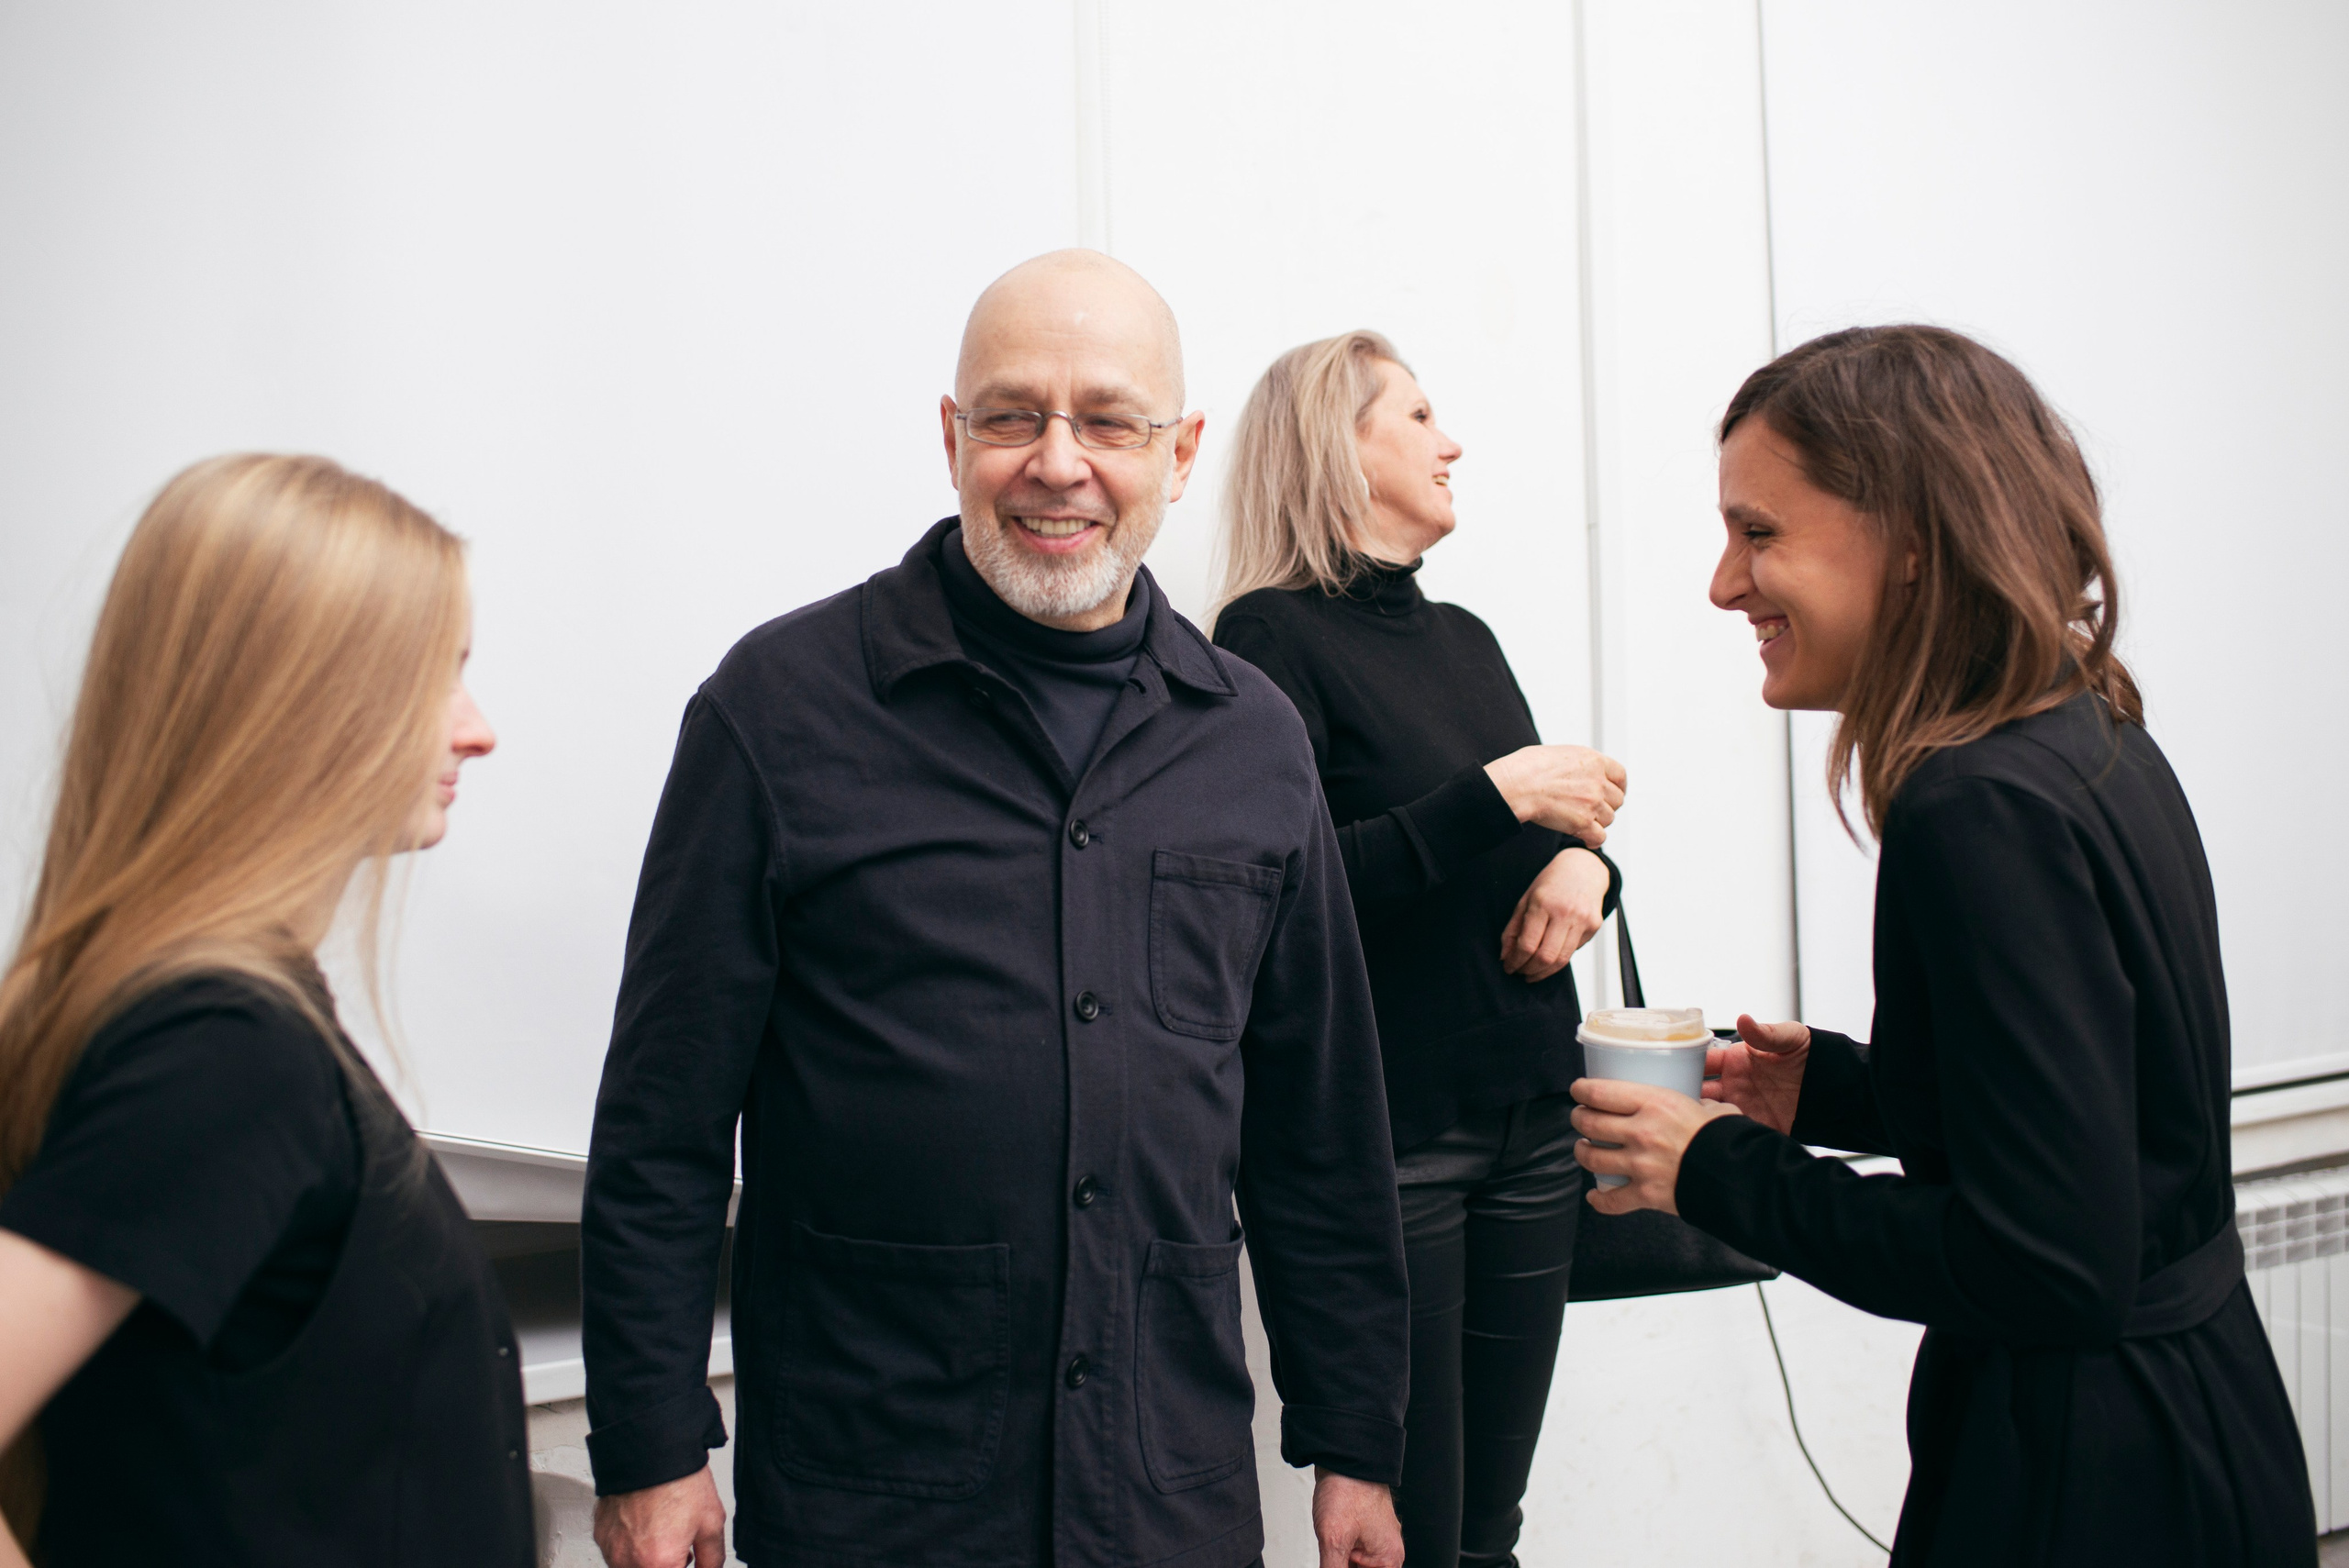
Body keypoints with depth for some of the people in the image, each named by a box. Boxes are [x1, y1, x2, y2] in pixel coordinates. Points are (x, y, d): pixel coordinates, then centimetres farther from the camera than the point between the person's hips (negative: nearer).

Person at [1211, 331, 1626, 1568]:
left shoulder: (1461, 638, 16)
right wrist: (1494, 795, -17)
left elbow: (1552, 827, 19)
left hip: (1530, 1118, 7)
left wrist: (1584, 863, -3)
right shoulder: (1275, 635, -7)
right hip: (1386, 1130, -7)